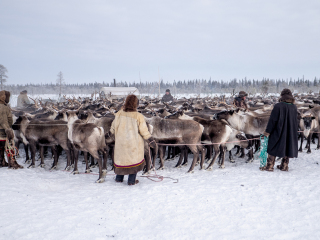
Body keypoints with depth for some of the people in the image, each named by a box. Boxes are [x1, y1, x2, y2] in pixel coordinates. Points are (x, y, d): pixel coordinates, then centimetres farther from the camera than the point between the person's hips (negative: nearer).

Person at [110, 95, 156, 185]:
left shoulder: (119, 114, -5)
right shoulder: (138, 116, -16)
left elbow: (113, 127, 7)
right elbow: (144, 131, -11)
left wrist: (111, 132, 29)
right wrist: (151, 140, 0)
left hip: (121, 142, 4)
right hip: (134, 143, -4)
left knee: (121, 158, 18)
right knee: (134, 159, 11)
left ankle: (119, 178, 29)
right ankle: (131, 180, 14)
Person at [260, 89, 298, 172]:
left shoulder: (278, 106, -15)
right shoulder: (294, 107, 1)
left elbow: (272, 120, -15)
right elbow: (296, 121, 11)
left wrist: (268, 131, -10)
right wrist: (294, 132, 23)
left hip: (278, 131, -5)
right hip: (290, 133, 5)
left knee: (273, 147, 4)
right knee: (287, 147, 14)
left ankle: (269, 166, 6)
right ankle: (284, 165, 21)